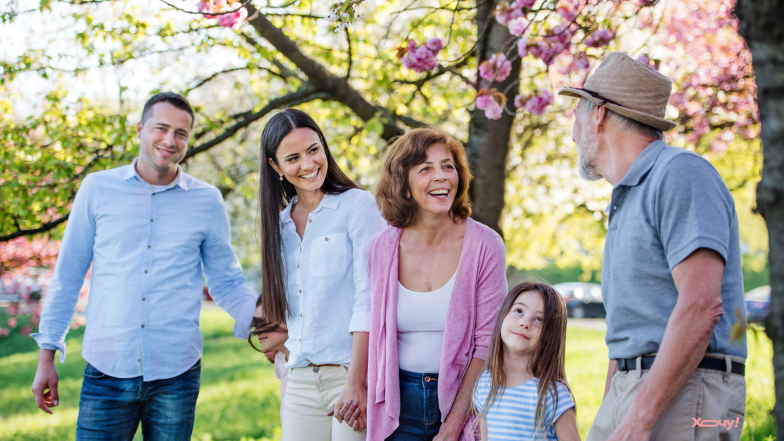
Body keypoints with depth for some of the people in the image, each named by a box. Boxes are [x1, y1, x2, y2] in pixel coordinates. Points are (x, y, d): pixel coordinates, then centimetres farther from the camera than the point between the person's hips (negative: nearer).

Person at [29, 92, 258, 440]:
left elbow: (226, 283, 10)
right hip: (107, 372, -1)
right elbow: (67, 276, 8)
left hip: (176, 375, 1)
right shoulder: (97, 189, 3)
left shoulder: (207, 201, 4)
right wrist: (47, 356, 6)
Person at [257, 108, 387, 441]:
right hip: (300, 381, 5)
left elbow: (369, 298, -11)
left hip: (352, 371, -5)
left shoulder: (358, 205, -4)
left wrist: (356, 383, -18)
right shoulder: (281, 223, 15)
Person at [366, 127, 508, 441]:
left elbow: (488, 343, -9)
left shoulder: (485, 245, -8)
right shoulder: (381, 249, -2)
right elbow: (376, 333, 9)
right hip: (400, 404, 2)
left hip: (461, 397, -2)